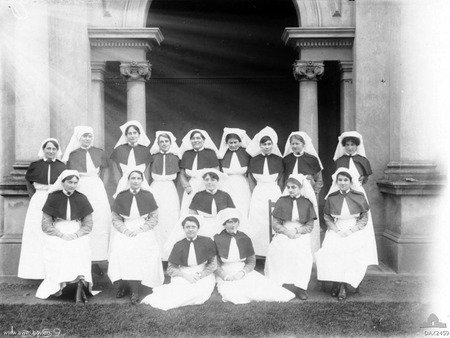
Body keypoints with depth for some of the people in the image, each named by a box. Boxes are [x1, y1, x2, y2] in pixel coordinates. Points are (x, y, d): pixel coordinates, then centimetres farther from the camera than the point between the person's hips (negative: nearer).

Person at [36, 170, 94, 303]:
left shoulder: (81, 199, 7)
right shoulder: (53, 198, 3)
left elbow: (88, 224, 6)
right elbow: (45, 225, 0)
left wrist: (75, 235, -12)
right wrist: (61, 235, -15)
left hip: (78, 236, 0)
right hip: (56, 236, 0)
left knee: (80, 251, -30)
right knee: (58, 252, -32)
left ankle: (80, 287, -35)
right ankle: (57, 286, -25)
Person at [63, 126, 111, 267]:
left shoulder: (99, 153, 8)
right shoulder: (72, 153, 3)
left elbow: (105, 172, 16)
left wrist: (99, 187, 7)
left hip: (97, 189, 2)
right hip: (78, 189, -2)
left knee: (99, 222, -1)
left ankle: (96, 259, 7)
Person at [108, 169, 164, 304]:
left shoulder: (148, 196, 5)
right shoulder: (121, 196, 7)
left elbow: (154, 218, 5)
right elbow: (115, 219, 8)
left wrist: (139, 230, -8)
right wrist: (125, 230, -9)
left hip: (144, 231, -1)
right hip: (124, 231, 1)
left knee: (140, 252, -28)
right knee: (120, 251, -27)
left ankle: (134, 290, -21)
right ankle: (121, 285, -11)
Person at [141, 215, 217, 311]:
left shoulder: (207, 242, 0)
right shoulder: (179, 245, 3)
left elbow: (213, 264, 3)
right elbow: (170, 269, 3)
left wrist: (201, 275, -13)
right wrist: (185, 275, -15)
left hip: (204, 275, 0)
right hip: (183, 276, 0)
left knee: (199, 291, -34)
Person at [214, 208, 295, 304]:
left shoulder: (245, 238, 3)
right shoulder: (217, 239, -7)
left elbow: (252, 262, 6)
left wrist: (242, 272, -13)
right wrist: (225, 276, -20)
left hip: (244, 272, 2)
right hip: (225, 274, -2)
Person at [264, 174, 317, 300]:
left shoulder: (307, 203, 9)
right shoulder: (281, 201, 10)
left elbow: (310, 226, 6)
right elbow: (275, 224, 7)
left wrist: (296, 230, -11)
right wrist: (286, 231, -11)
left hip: (302, 235, -1)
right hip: (283, 233, 1)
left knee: (301, 252, -30)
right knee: (276, 251, -27)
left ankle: (299, 286, -19)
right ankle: (282, 284, -21)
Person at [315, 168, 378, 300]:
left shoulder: (359, 197, 1)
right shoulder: (331, 197, 5)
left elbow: (364, 218, 3)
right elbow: (327, 217, 8)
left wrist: (350, 230, -10)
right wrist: (337, 230, -7)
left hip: (355, 231, -1)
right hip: (336, 231, 1)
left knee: (351, 253, -27)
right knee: (331, 251, -25)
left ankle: (344, 286, -13)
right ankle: (336, 283, -8)